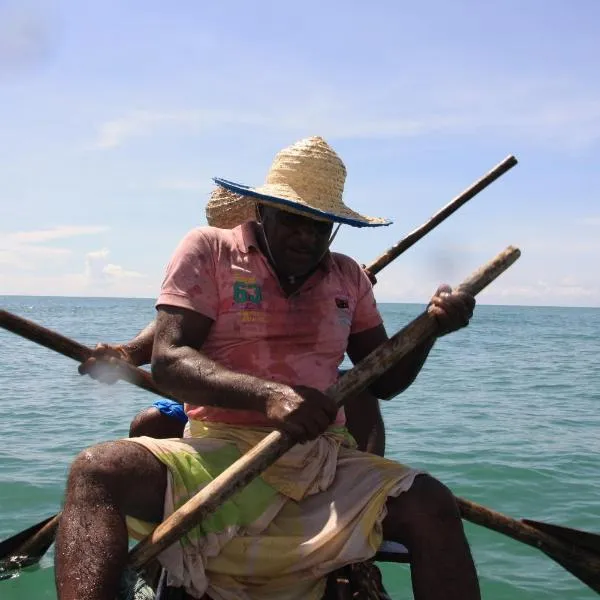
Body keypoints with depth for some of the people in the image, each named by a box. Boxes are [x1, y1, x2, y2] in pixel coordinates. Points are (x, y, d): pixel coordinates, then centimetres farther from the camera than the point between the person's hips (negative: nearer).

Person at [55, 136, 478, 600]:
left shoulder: (348, 277, 15)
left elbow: (384, 380, 18)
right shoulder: (208, 250, 2)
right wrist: (267, 395, -28)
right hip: (220, 451, -2)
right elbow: (168, 360, -10)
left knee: (433, 507, -23)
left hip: (327, 462, 3)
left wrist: (431, 326, -3)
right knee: (97, 472, -28)